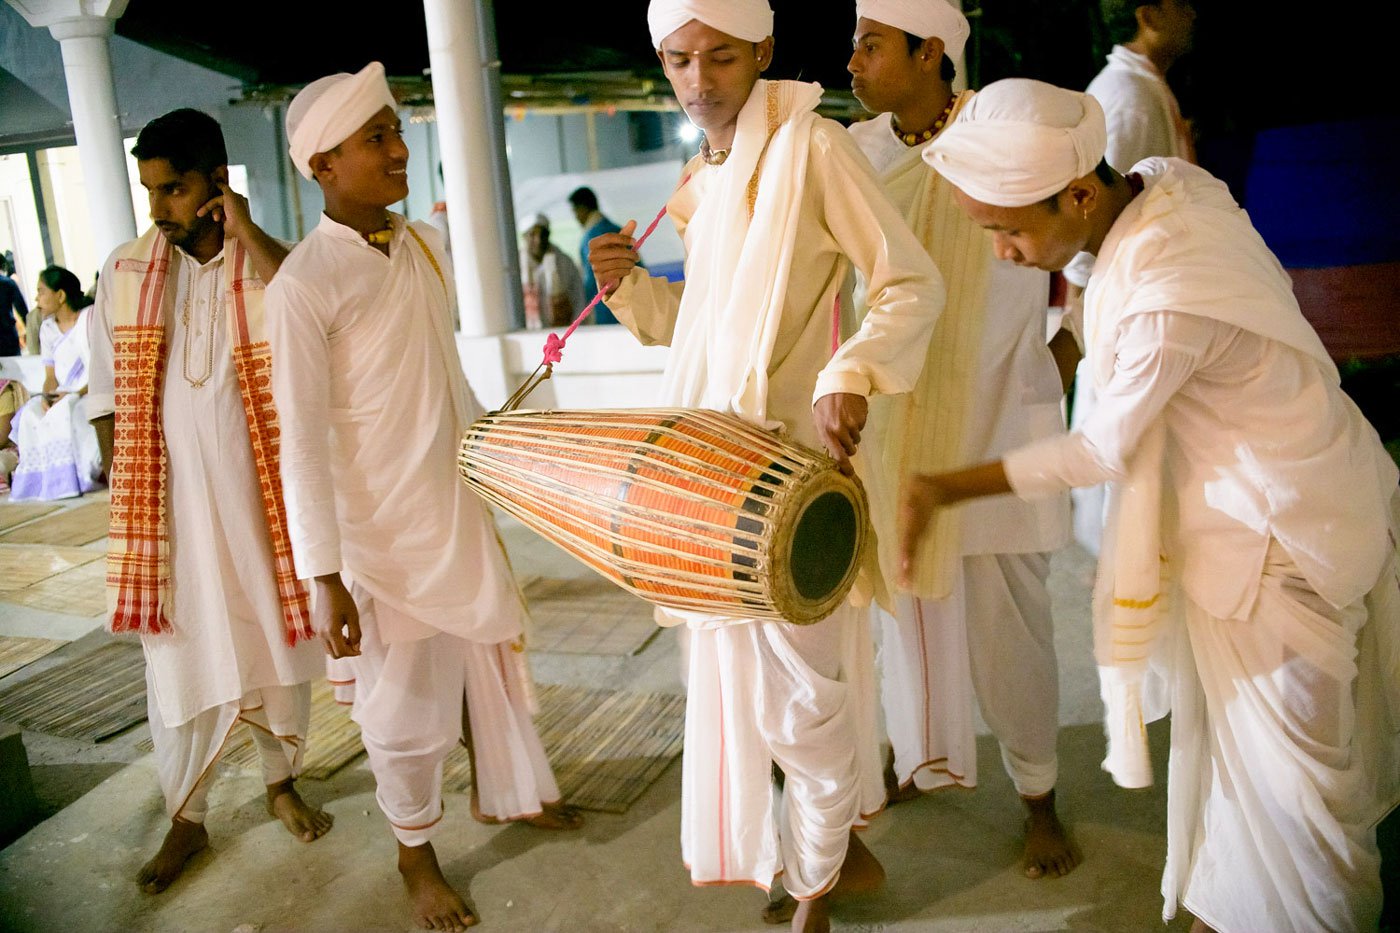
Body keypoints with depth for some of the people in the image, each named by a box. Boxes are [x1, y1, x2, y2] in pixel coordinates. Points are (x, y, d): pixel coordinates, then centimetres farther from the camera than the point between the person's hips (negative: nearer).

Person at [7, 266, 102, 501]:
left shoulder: (91, 318, -6)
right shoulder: (48, 328, 14)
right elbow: (51, 377, 11)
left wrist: (76, 394, -23)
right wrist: (47, 396, -12)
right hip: (64, 398, 6)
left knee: (66, 412, -33)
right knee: (31, 414, -20)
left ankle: (80, 477, -23)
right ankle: (44, 477, -15)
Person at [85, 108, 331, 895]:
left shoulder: (268, 265, -6)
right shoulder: (126, 271, 1)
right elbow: (108, 394, 7)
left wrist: (246, 229, -24)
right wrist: (120, 483, 4)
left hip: (261, 496, -1)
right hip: (169, 501, 1)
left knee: (278, 640, 12)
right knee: (182, 655, 7)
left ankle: (283, 782, 34)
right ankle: (187, 818, 25)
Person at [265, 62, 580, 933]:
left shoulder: (427, 243, 3)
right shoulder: (305, 284, -17)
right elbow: (303, 441, -17)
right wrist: (325, 577, -17)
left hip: (460, 504, 6)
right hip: (383, 527, -6)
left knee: (492, 652, 20)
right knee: (405, 693, 9)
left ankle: (506, 791, 44)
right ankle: (416, 851, 32)